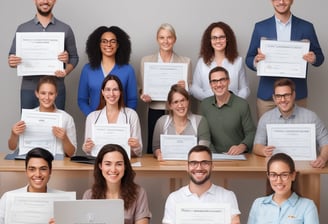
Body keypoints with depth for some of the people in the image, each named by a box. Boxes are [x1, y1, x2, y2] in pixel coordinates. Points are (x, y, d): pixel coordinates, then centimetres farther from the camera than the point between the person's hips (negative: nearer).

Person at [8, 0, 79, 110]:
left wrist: (66, 71, -12)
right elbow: (12, 58, 10)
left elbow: (74, 57, 8)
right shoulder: (23, 28, 8)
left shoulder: (65, 29, 6)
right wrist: (12, 62, -14)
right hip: (28, 89, 1)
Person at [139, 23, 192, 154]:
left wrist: (184, 88, -12)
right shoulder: (146, 61, 8)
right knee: (153, 149, -2)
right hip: (155, 111, 0)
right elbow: (142, 88, 12)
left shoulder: (185, 61, 8)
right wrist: (144, 97, -10)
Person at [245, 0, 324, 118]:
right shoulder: (260, 27, 4)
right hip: (267, 94, 0)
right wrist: (256, 61, -17)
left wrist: (314, 59, -14)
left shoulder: (306, 27, 4)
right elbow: (249, 58, 7)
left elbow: (319, 56, 9)